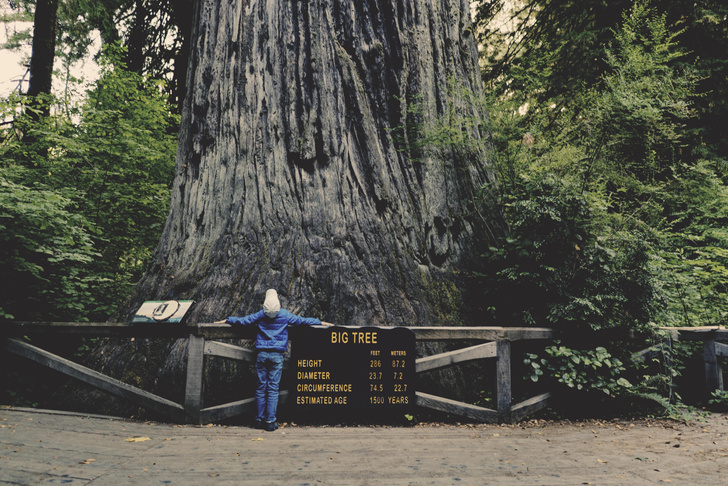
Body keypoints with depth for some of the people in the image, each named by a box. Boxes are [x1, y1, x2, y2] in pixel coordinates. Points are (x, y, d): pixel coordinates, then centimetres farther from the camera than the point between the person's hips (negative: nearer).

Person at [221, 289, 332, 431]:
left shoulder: (260, 315, 4)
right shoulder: (285, 315, 1)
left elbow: (242, 320, 9)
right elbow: (302, 321, 8)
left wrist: (226, 320, 26)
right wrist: (320, 322, 20)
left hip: (262, 354, 2)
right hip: (277, 355, -1)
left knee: (261, 387, 8)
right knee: (273, 388, 0)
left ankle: (260, 419, 13)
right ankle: (270, 421, 0)